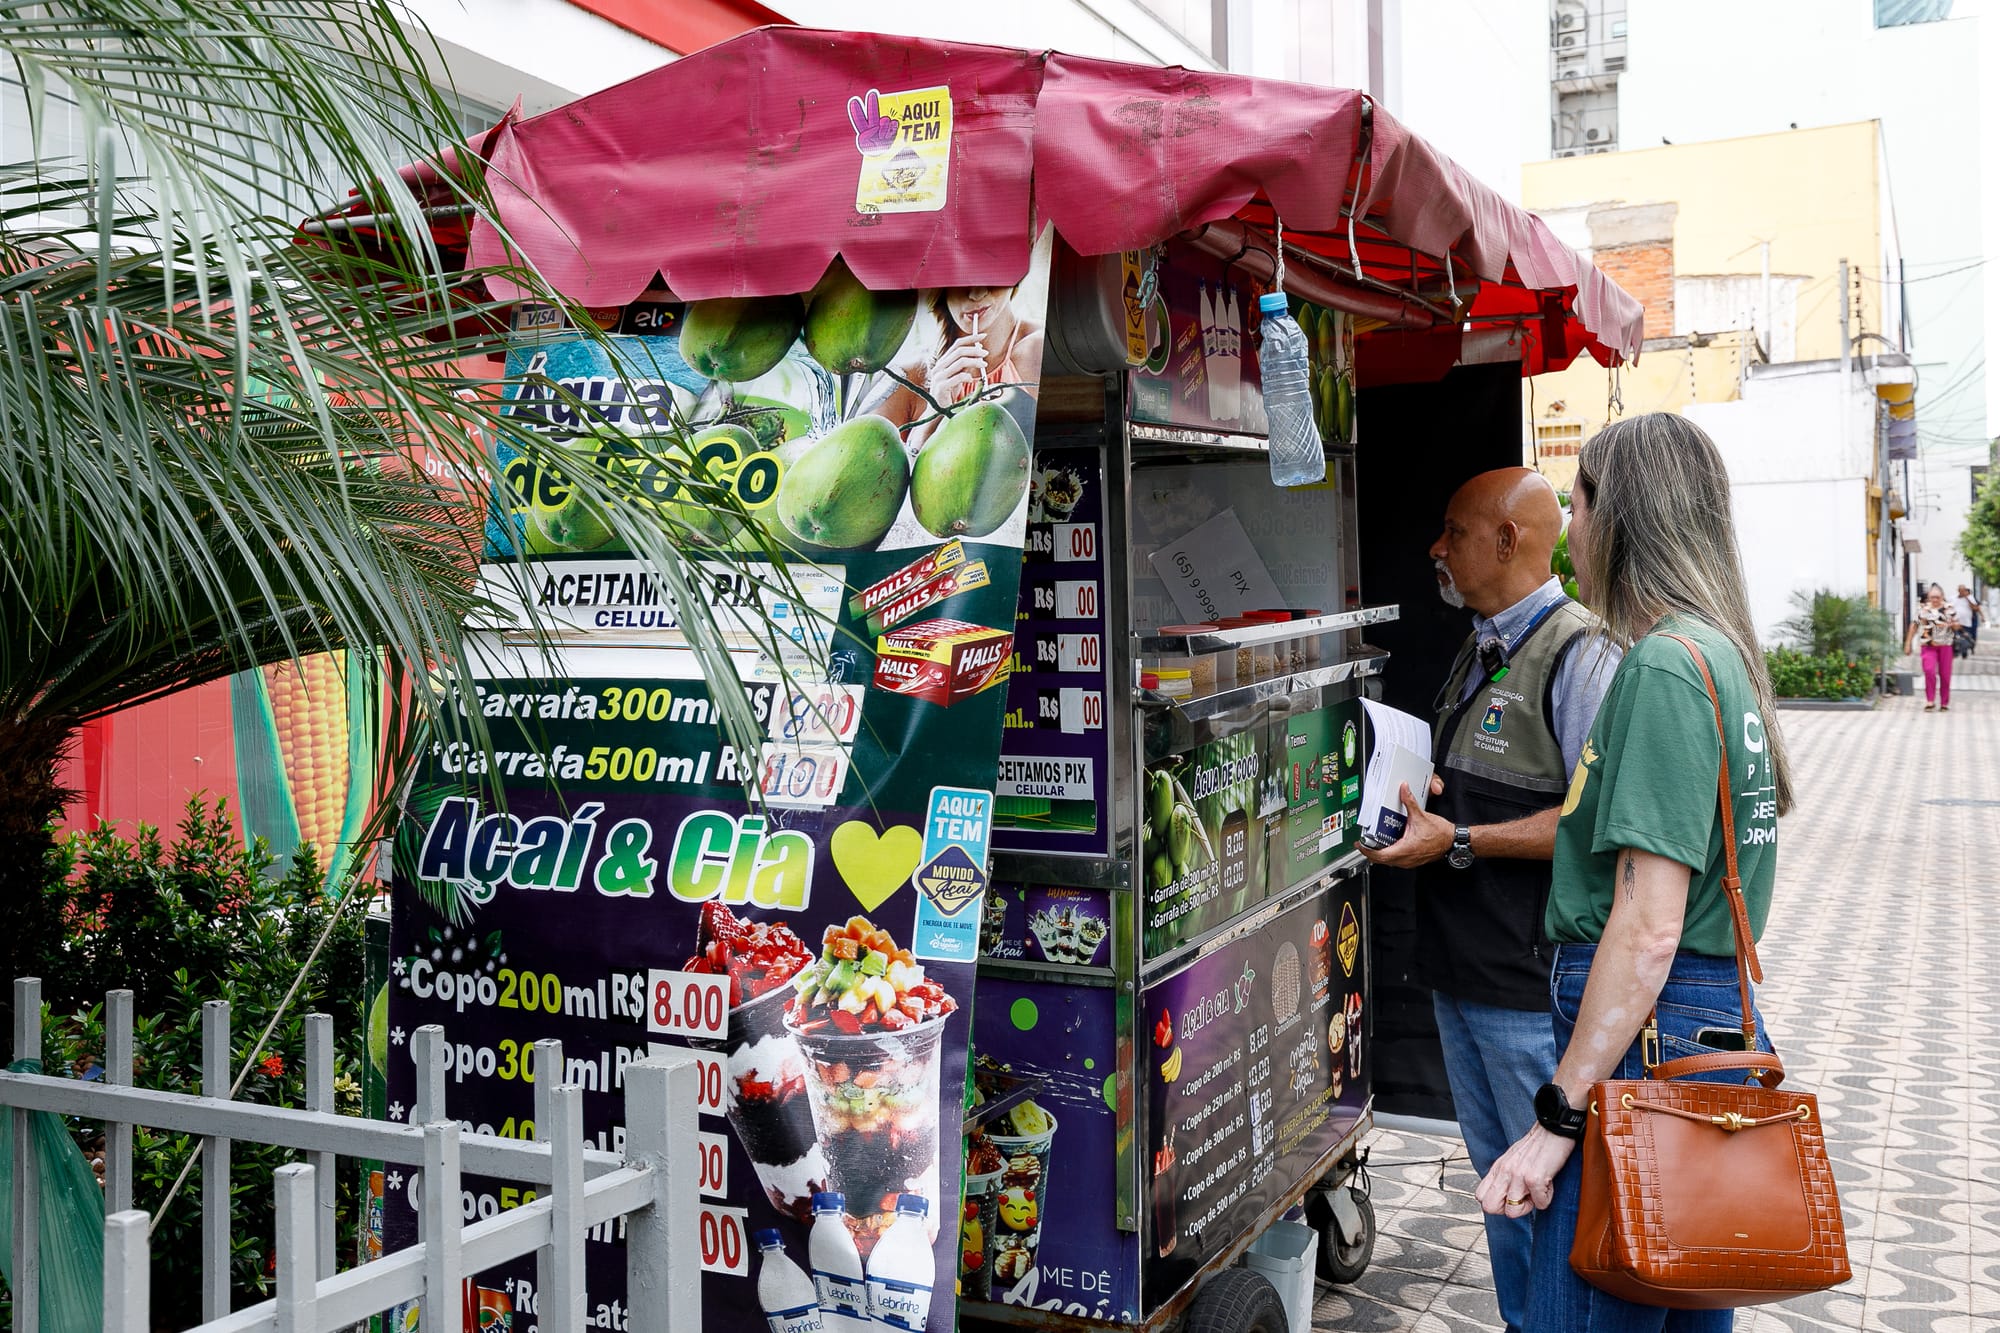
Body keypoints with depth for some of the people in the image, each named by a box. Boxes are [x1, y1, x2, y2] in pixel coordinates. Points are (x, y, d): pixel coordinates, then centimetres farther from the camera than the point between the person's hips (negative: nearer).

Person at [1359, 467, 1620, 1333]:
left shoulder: (1577, 653, -15)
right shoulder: (1477, 652, 15)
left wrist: (1458, 842, -21)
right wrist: (1410, 806, 8)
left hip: (1530, 986, -9)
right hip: (1459, 969, 9)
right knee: (1498, 1178, 19)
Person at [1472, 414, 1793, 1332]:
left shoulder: (1664, 666, -17)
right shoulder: (1720, 652, 15)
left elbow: (1648, 930, -21)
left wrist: (1558, 1118, -18)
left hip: (1646, 1037, -10)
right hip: (1716, 1025, 10)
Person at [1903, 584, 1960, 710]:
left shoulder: (1949, 608, 5)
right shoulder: (1922, 608, 4)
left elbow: (1957, 626, 9)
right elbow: (1913, 626, 8)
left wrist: (1951, 624, -15)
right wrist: (1908, 644, 4)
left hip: (1945, 645, 1)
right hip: (1928, 646, -1)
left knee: (1945, 675, 4)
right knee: (1929, 671, -19)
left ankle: (1945, 703, 17)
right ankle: (1930, 700, -10)